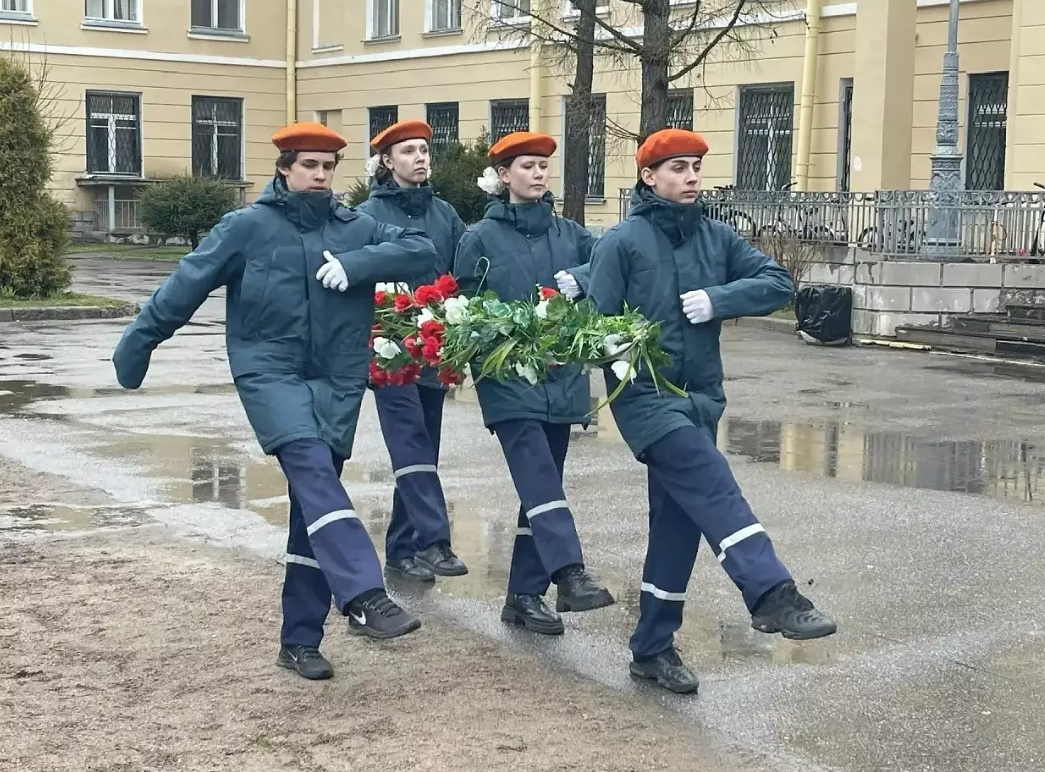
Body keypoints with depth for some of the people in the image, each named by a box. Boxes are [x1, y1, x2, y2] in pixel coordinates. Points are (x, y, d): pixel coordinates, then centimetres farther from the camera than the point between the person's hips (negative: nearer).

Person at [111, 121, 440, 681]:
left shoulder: (355, 228, 7)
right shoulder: (248, 227, -1)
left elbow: (422, 251, 0)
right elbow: (186, 285, 2)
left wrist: (356, 265, -14)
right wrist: (136, 344, 5)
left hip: (336, 382, 4)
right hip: (269, 372, -4)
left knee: (315, 501, 6)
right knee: (312, 467, -28)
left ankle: (300, 639, 14)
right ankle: (364, 597, -37)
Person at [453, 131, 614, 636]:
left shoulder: (568, 234, 9)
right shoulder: (480, 238, 0)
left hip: (560, 378, 4)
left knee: (541, 484, 7)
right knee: (540, 479, -19)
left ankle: (525, 595, 15)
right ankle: (570, 576, -29)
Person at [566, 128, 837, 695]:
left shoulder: (717, 238, 8)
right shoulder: (622, 241, -6)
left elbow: (778, 282, 2)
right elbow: (601, 318, -9)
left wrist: (719, 299, -11)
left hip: (700, 398, 6)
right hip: (645, 396, -6)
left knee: (679, 521, 8)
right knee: (714, 488, -24)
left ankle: (653, 648, 17)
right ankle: (773, 596, -31)